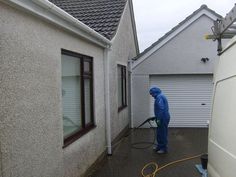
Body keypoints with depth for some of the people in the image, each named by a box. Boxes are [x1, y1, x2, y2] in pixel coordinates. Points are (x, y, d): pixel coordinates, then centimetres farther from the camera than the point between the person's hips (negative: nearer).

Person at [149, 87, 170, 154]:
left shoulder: (159, 97, -17)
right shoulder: (161, 96, 17)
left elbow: (161, 109, -25)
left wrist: (158, 119, -22)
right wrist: (156, 117, 25)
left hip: (163, 118, -11)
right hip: (163, 118, 11)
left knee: (163, 133, -1)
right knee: (159, 133, 18)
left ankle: (164, 149, 9)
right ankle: (159, 146, 28)